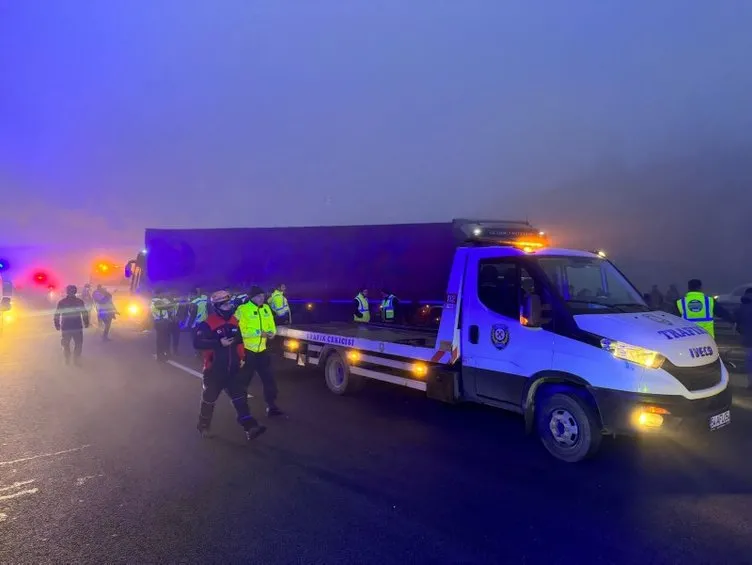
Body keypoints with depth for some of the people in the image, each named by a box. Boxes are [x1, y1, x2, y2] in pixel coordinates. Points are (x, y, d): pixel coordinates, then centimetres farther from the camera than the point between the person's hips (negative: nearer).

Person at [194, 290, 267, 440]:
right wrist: (219, 343, -29)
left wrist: (241, 358, 13)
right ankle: (203, 426, 33)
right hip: (214, 370, -5)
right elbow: (197, 343, -25)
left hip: (232, 369, 5)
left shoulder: (234, 321, 6)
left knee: (240, 398, -1)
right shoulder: (208, 324, -16)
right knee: (209, 399, 11)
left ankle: (250, 428, -3)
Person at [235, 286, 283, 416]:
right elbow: (240, 331, -21)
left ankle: (271, 406, 20)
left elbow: (271, 325, 12)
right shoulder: (242, 309, -14)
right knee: (244, 381, 8)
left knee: (269, 379, 9)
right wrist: (259, 332, -25)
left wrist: (271, 332, -10)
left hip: (262, 350, 6)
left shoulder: (266, 308, 6)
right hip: (246, 351, -5)